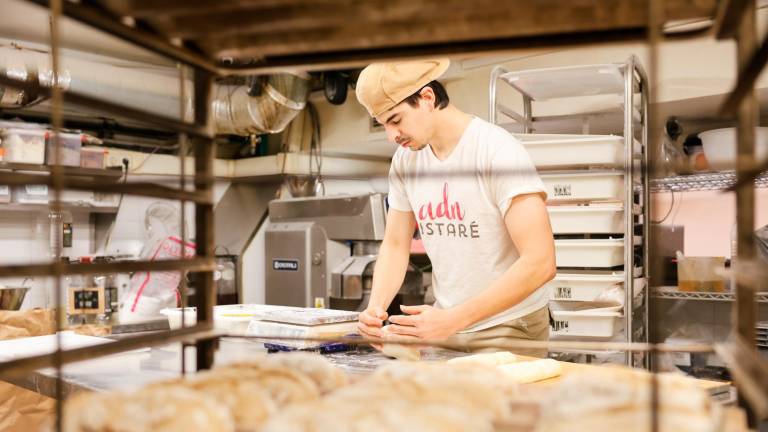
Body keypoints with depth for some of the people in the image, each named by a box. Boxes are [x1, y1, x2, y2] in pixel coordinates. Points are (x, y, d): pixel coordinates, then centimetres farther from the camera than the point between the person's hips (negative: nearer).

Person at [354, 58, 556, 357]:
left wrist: (453, 320, -29)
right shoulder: (405, 160, 1)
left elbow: (540, 263, -25)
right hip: (446, 324, 5)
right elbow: (395, 245, 8)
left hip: (509, 329, -5)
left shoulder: (498, 151, -19)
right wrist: (375, 306, -11)